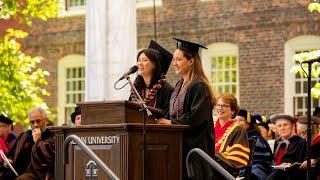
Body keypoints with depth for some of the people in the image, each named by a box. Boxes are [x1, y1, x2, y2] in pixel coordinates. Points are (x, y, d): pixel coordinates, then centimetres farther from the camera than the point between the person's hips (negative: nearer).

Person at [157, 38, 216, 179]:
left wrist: (171, 122, -14)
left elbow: (196, 117, -19)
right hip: (179, 143, 8)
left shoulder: (199, 86, -12)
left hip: (195, 144, -8)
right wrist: (163, 119, 3)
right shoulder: (180, 85, 15)